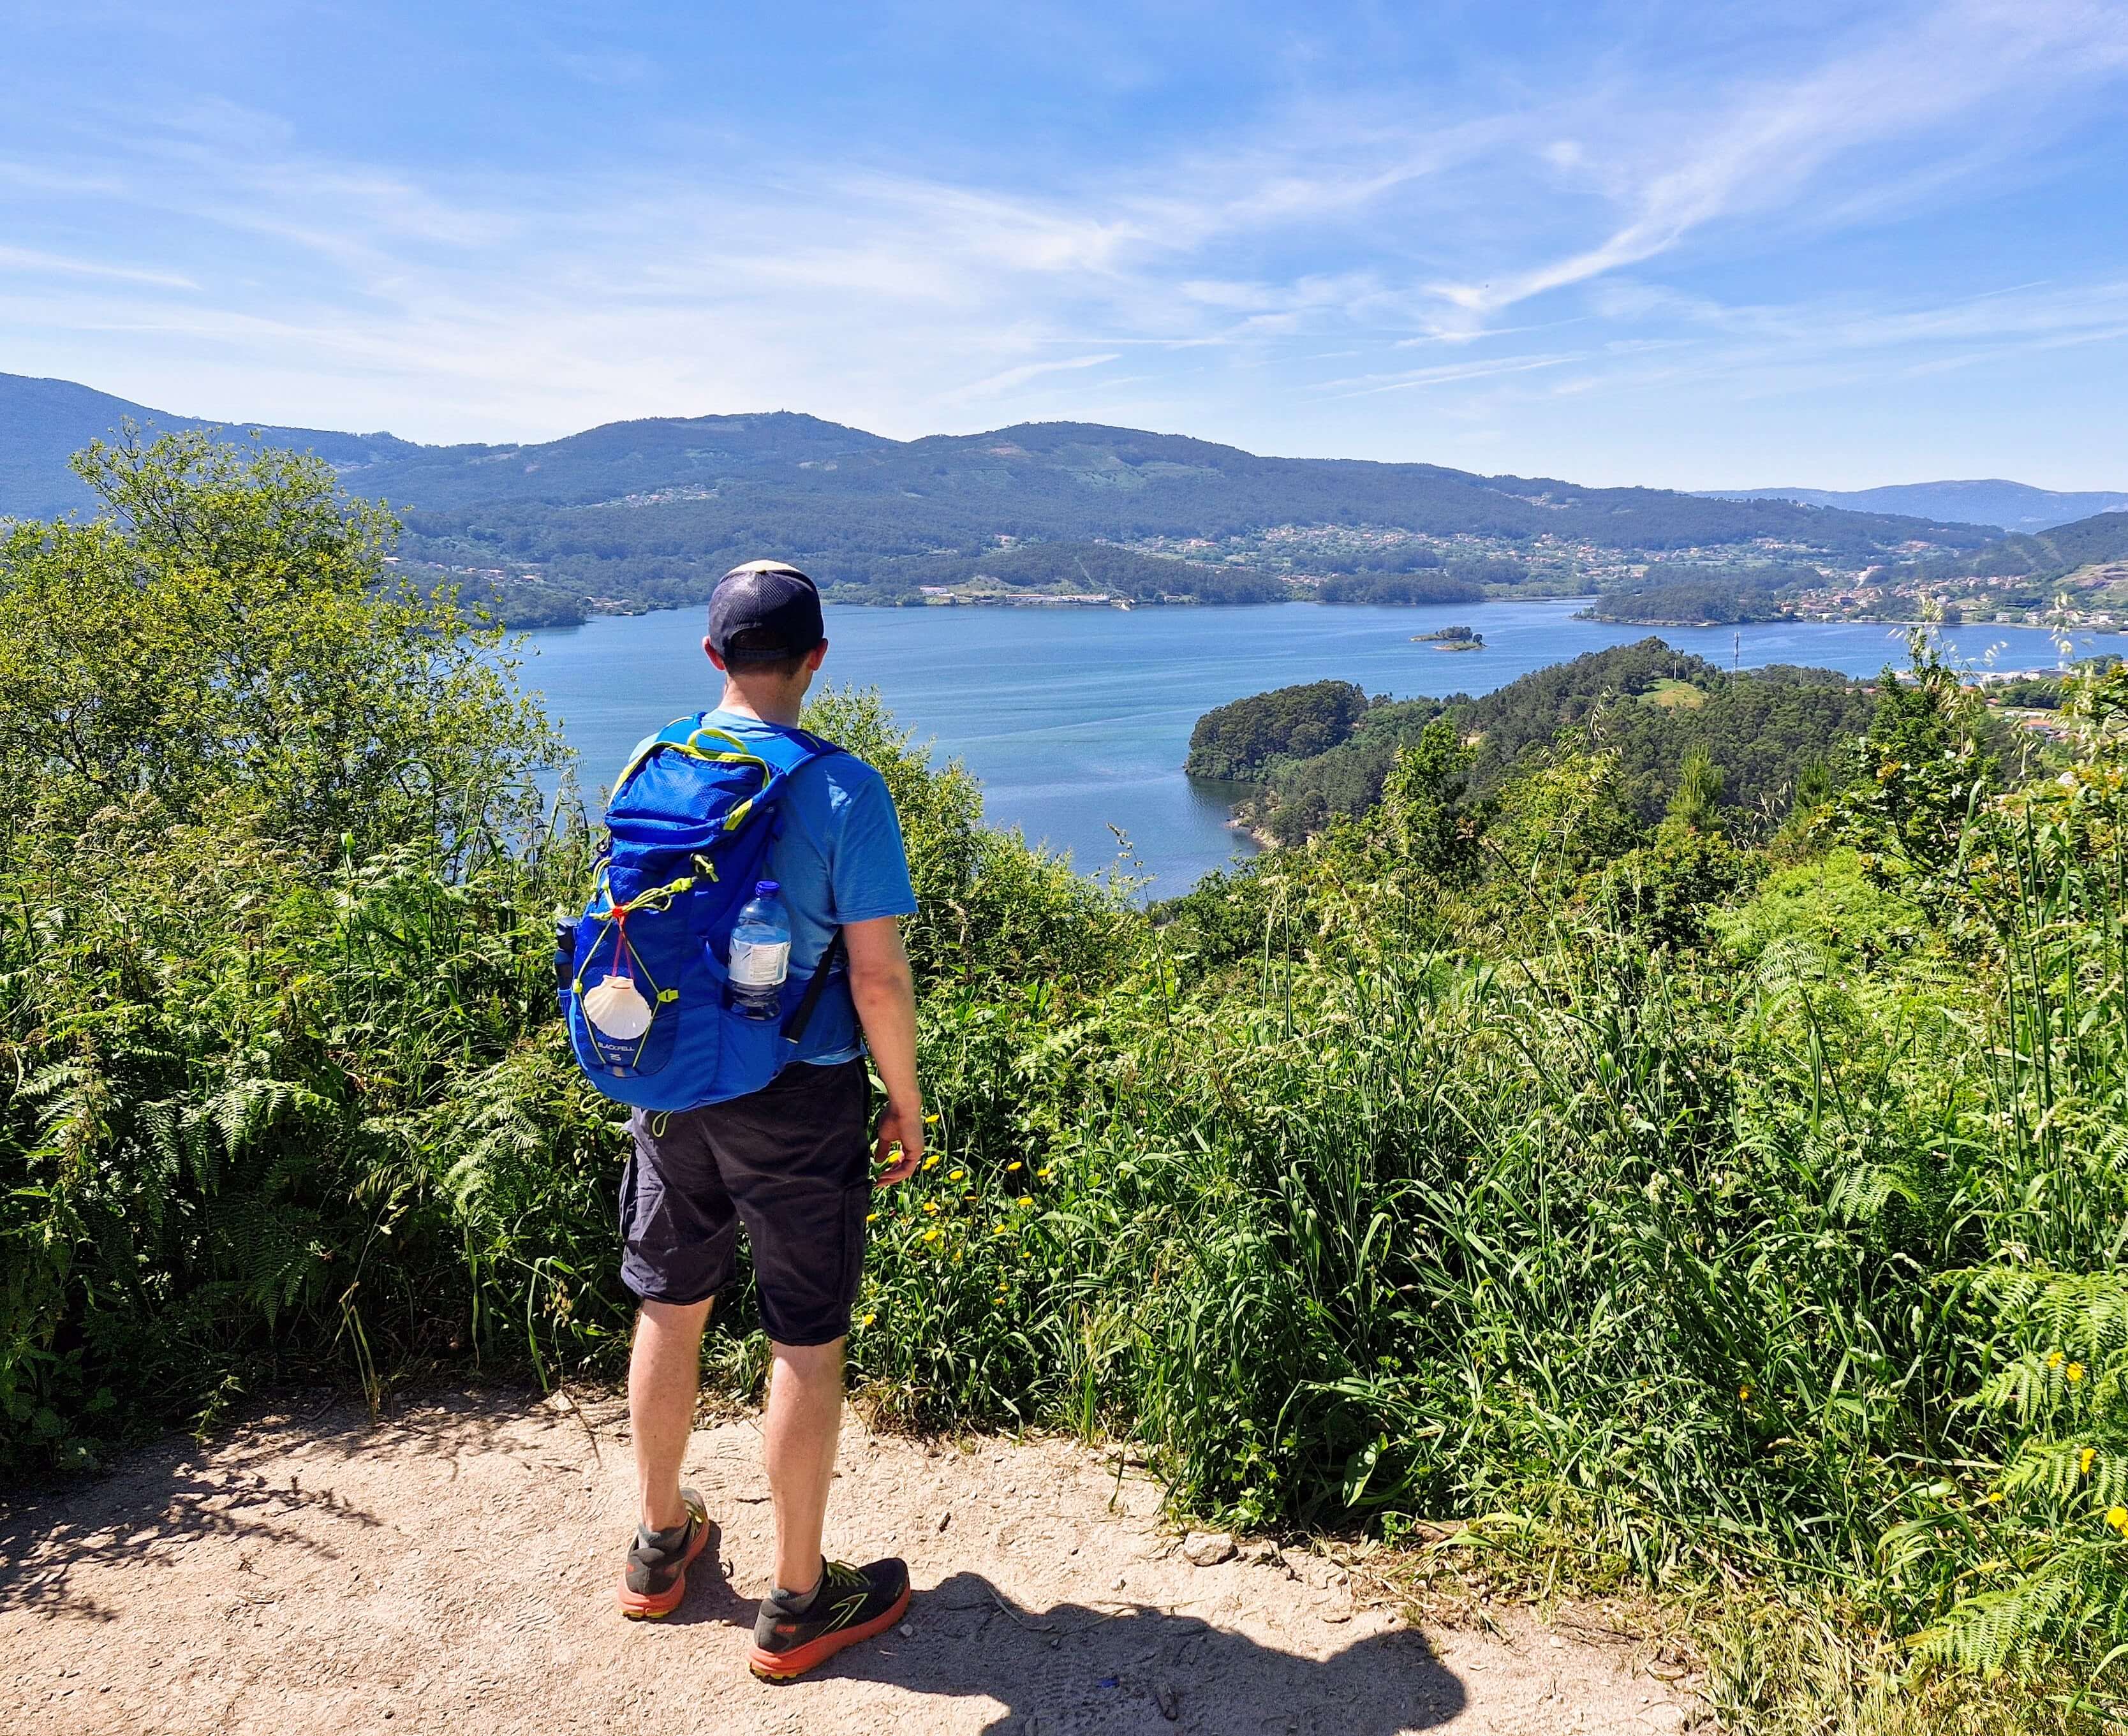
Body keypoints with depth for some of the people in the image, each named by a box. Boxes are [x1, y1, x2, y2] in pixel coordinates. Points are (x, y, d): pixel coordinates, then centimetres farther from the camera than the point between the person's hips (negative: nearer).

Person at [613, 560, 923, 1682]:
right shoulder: (841, 790, -17)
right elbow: (877, 972, -18)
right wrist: (905, 1103, -4)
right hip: (797, 1099, -5)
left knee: (670, 1310, 21)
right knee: (807, 1344, 9)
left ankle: (660, 1547, 41)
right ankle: (798, 1605, 24)